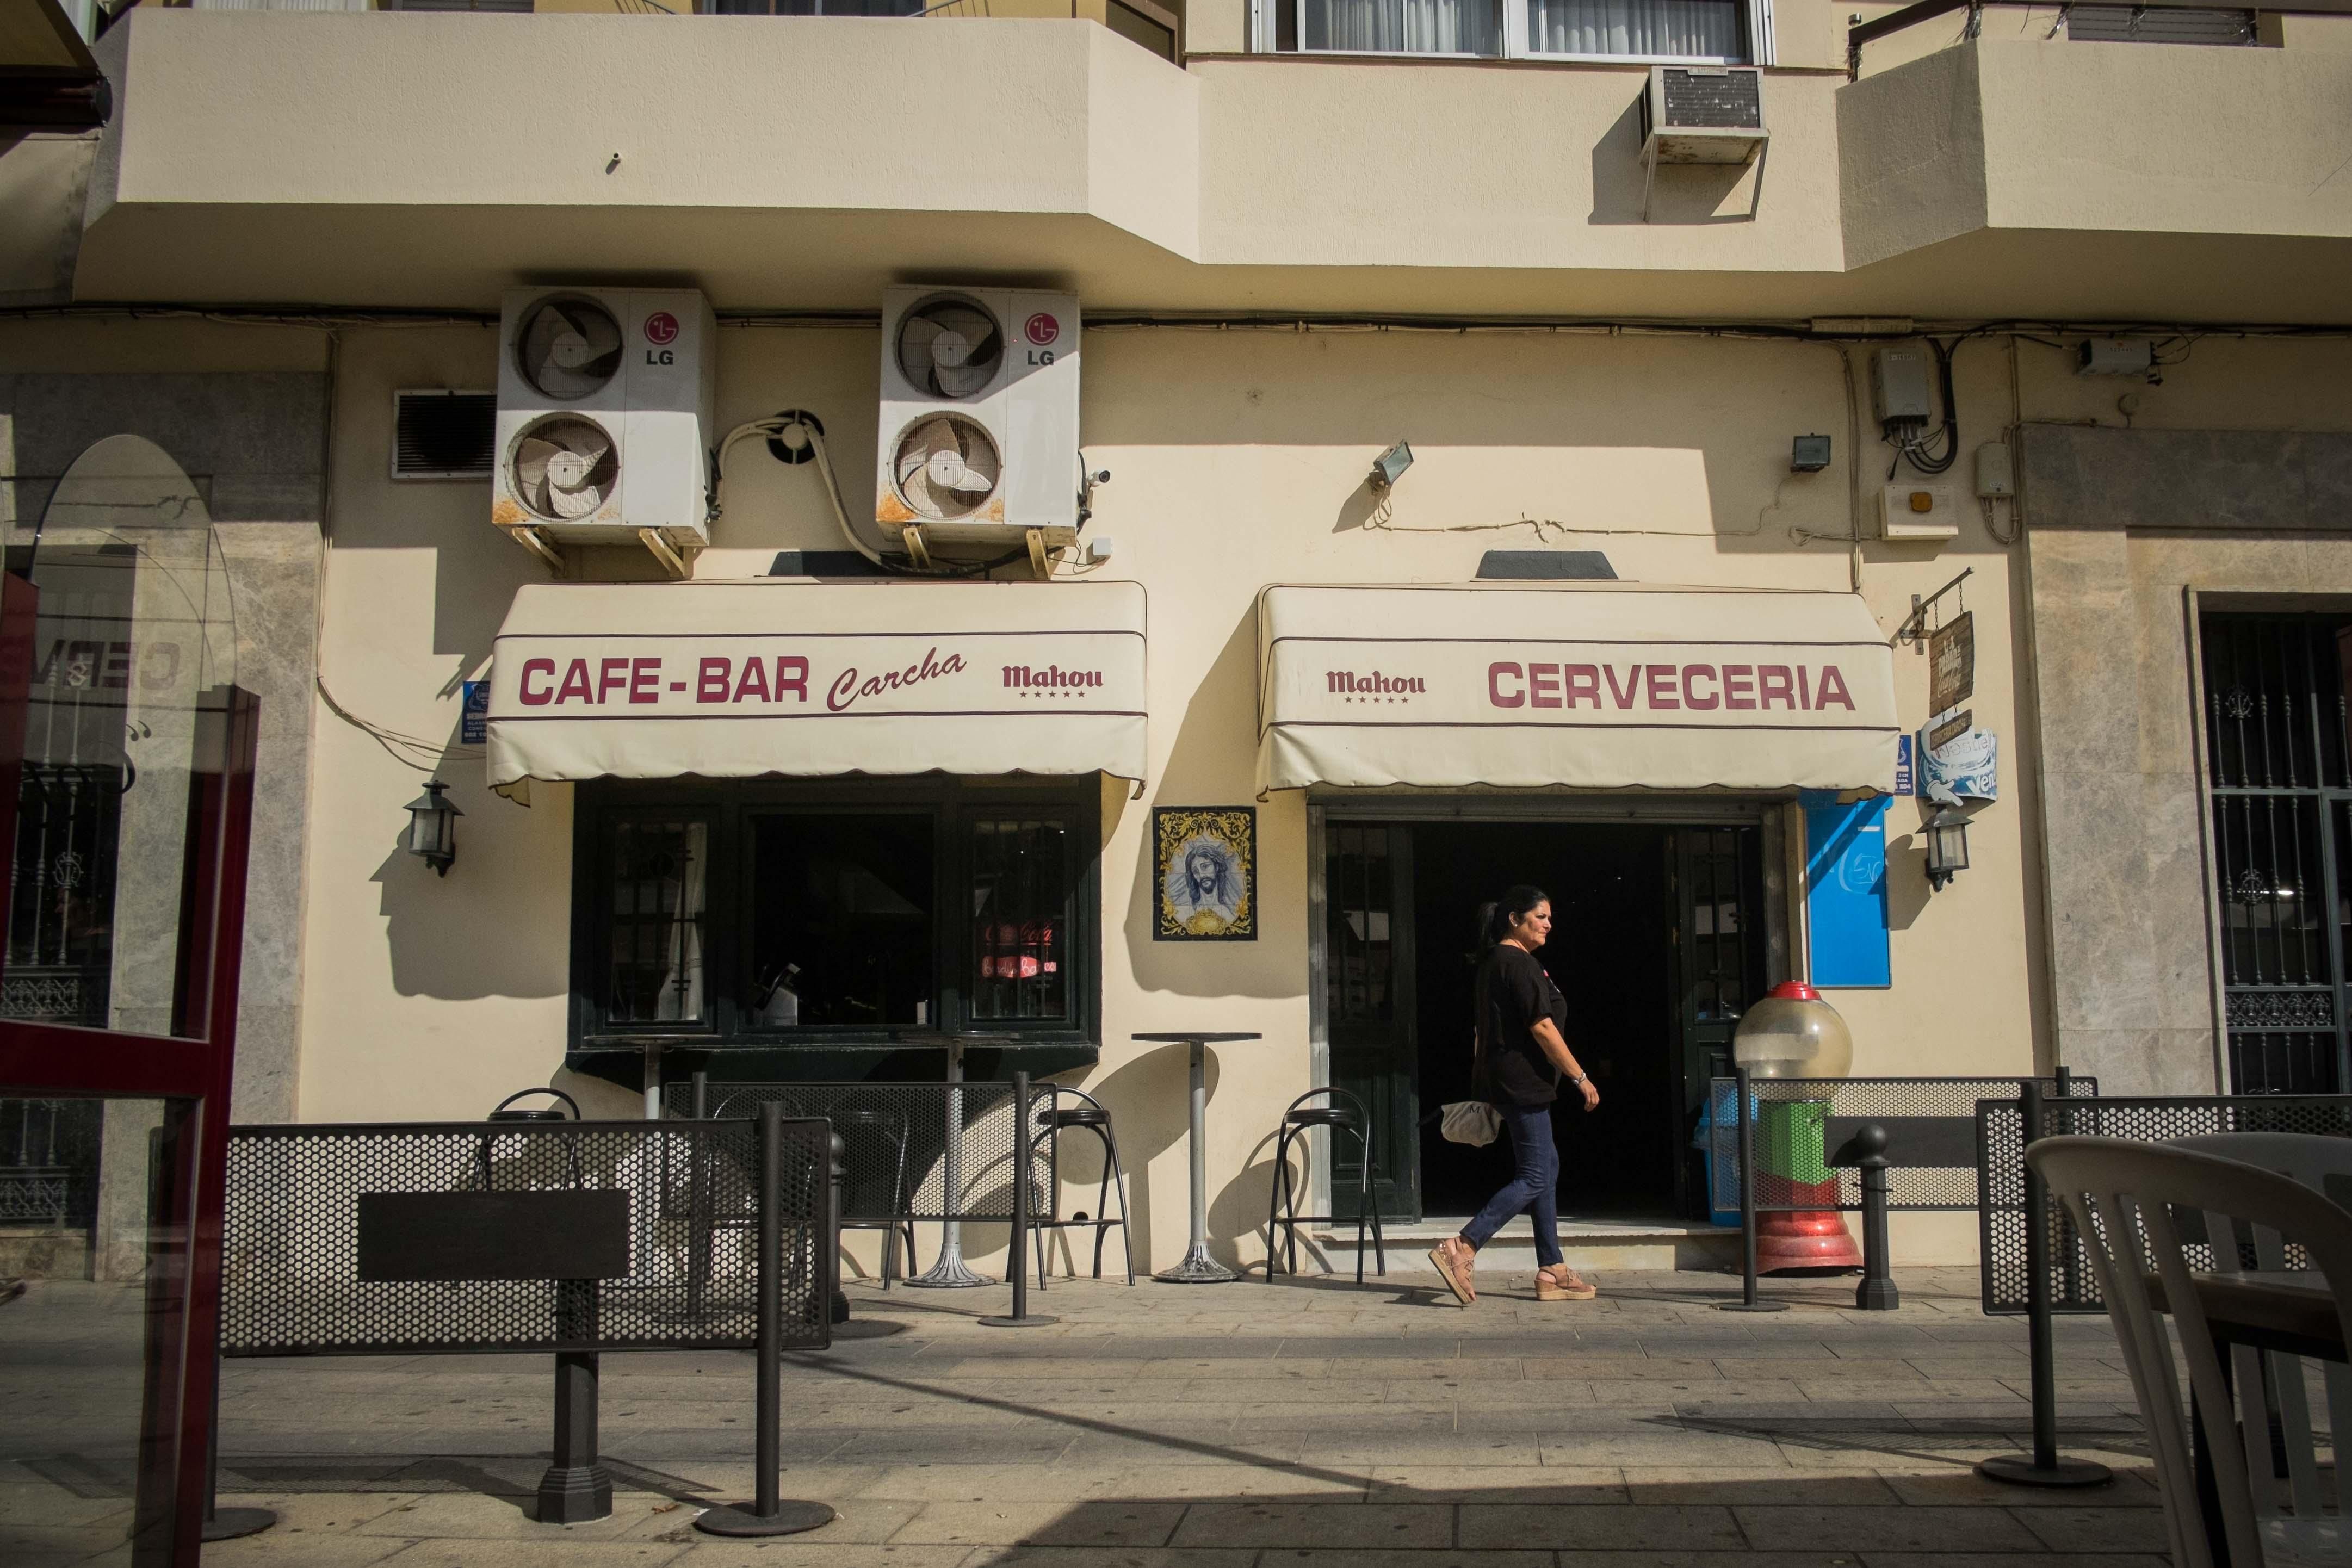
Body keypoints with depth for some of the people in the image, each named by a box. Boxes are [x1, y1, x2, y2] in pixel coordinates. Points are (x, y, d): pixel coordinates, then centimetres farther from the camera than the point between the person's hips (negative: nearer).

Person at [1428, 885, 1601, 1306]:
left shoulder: (1495, 962, 16)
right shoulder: (1520, 963, -15)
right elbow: (1542, 1028, -19)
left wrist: (1486, 1089, 24)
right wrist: (1581, 1078, -14)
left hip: (1506, 1082, 11)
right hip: (1523, 1083, -11)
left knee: (1547, 1167, 13)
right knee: (1535, 1177, -8)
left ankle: (1551, 1272, 15)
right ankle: (1460, 1250, -14)